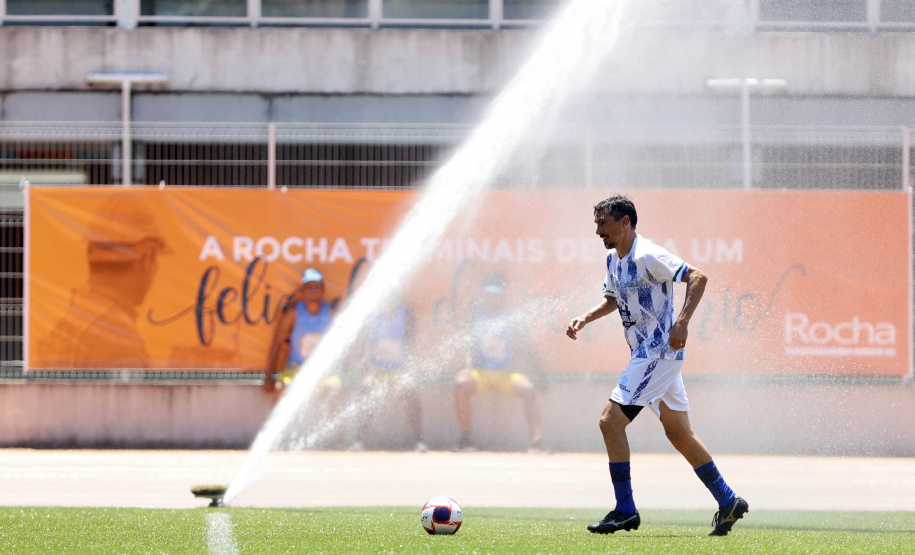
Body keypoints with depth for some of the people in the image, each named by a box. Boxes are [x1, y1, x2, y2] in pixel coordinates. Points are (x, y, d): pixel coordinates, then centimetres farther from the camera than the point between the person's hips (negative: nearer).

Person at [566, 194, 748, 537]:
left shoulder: (647, 256, -17)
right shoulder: (613, 259, 12)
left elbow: (697, 277, -21)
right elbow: (612, 299, 28)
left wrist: (682, 322, -31)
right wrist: (585, 319, 10)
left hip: (659, 352, -10)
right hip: (647, 353, 10)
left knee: (611, 420, -12)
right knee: (678, 433, 13)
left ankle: (625, 510, -8)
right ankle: (728, 502, 19)